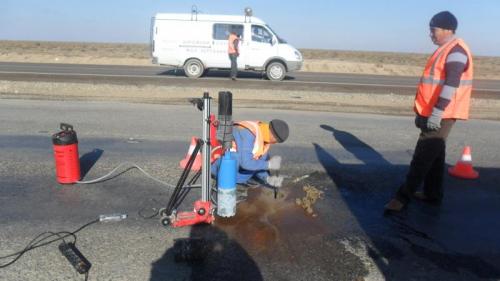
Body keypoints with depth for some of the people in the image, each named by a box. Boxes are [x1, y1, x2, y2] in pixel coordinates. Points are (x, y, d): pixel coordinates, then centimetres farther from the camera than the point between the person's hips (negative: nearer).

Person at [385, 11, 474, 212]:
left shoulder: (456, 50, -14)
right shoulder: (444, 50, 18)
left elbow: (451, 85, -24)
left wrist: (436, 113, -27)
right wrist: (423, 112, 21)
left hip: (441, 116, -10)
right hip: (432, 113, 10)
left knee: (423, 156, -9)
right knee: (434, 154, 13)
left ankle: (404, 195, -7)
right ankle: (432, 194, 22)